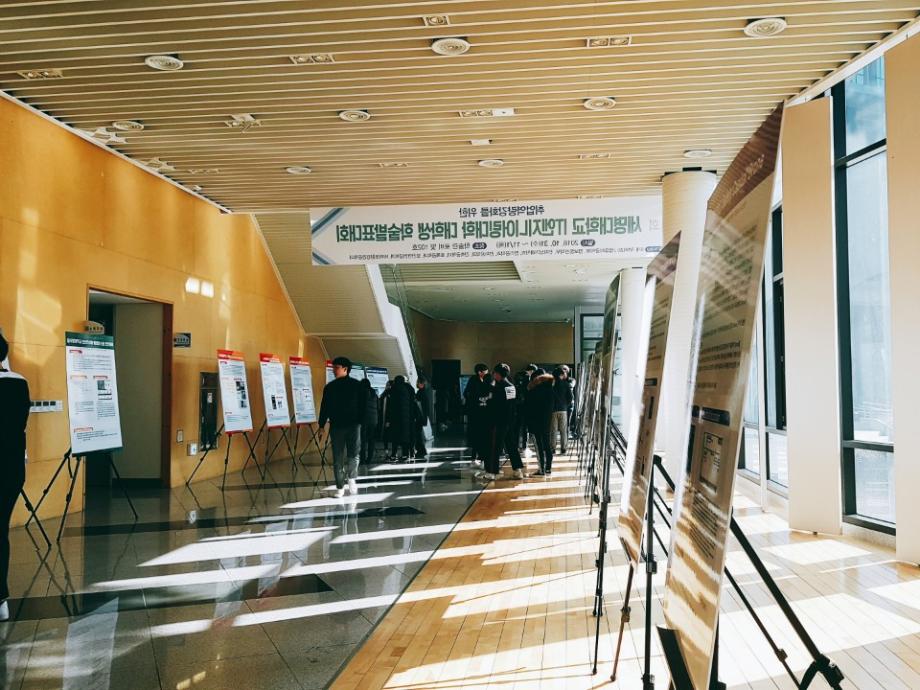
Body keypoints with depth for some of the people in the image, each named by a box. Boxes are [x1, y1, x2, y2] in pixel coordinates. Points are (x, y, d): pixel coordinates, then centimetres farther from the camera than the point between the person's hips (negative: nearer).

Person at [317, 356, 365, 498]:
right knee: (337, 458, 3)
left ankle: (351, 478, 11)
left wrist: (361, 422, -7)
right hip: (336, 426, 2)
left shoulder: (356, 385, 2)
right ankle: (340, 487, 9)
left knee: (353, 454, -11)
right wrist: (322, 426, 6)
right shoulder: (329, 387, 9)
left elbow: (362, 405, 1)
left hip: (353, 425, -2)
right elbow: (324, 407, 11)